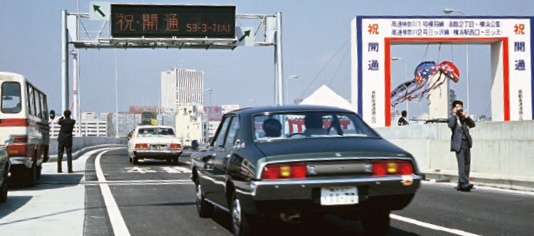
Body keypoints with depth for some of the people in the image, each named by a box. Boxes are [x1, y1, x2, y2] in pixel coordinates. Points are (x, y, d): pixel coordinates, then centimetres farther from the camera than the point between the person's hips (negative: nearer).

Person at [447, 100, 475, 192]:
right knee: (462, 164, -16)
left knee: (466, 164, 6)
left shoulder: (464, 119, 22)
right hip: (458, 144, -6)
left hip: (467, 143, 6)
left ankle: (461, 185, 12)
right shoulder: (452, 119, 7)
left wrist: (465, 116, -2)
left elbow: (472, 124, 7)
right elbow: (451, 125, -16)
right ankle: (464, 184, -24)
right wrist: (454, 114, -7)